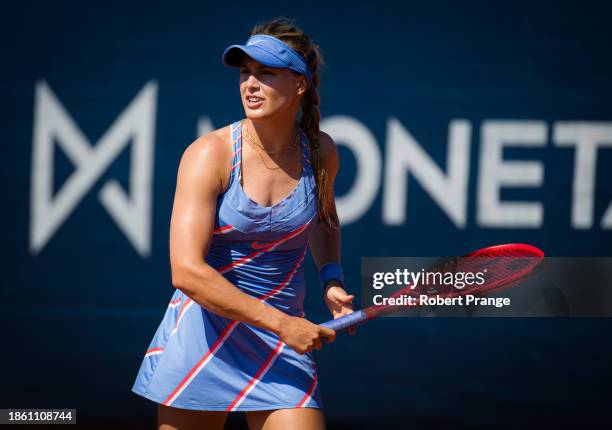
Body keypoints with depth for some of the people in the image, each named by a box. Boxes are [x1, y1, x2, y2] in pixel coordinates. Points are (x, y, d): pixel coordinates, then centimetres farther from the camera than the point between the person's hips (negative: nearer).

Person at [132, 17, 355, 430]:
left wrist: (331, 278, 5)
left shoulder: (320, 151, -1)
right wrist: (281, 323, -22)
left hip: (283, 348, 3)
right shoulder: (210, 154, -13)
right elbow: (187, 271, -22)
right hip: (203, 336, -2)